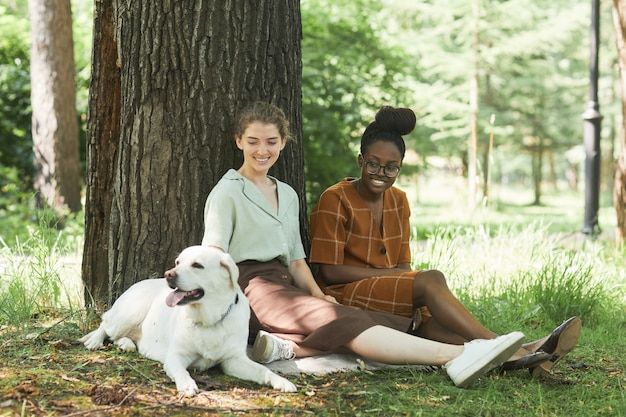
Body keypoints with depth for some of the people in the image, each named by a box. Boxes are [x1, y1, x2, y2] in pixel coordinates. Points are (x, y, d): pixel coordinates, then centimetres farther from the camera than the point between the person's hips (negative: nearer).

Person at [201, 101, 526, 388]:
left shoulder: (287, 195, 21)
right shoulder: (227, 193, 0)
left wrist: (317, 294, 2)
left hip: (285, 284, 8)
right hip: (253, 290, -8)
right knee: (348, 323, -26)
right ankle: (456, 356, -41)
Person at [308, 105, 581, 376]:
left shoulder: (398, 201, 14)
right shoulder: (335, 200, -7)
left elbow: (403, 264, 10)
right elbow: (331, 271, -11)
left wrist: (415, 302, -12)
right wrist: (391, 273, -14)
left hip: (391, 297, 5)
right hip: (345, 296, -5)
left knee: (431, 321, -29)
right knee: (431, 280, -29)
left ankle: (517, 356, -52)